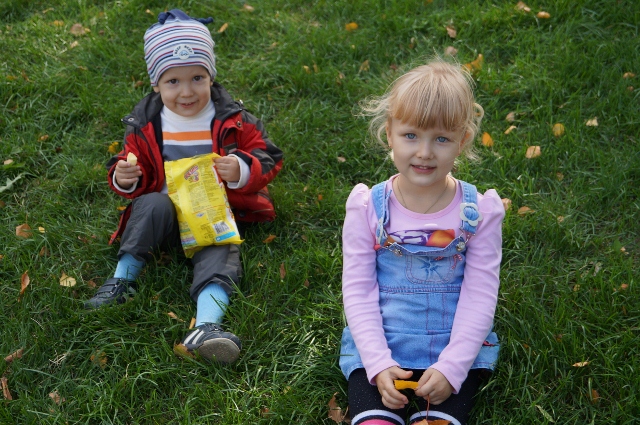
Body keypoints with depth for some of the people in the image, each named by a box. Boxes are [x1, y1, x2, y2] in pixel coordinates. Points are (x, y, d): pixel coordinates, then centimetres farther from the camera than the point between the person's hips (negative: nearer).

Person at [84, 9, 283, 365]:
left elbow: (268, 159, -1)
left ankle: (206, 326, -43)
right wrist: (124, 179, -13)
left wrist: (242, 170, -23)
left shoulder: (232, 121, -3)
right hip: (167, 215, 1)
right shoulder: (145, 125, 2)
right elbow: (139, 175, 12)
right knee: (153, 205, -31)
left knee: (219, 253, -28)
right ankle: (123, 279, -18)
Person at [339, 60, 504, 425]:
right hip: (379, 348, 0)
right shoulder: (368, 208, -5)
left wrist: (451, 367, -15)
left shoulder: (478, 212, -5)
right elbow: (358, 291, -4)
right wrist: (379, 363, -14)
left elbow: (480, 295, -6)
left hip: (457, 350, 0)